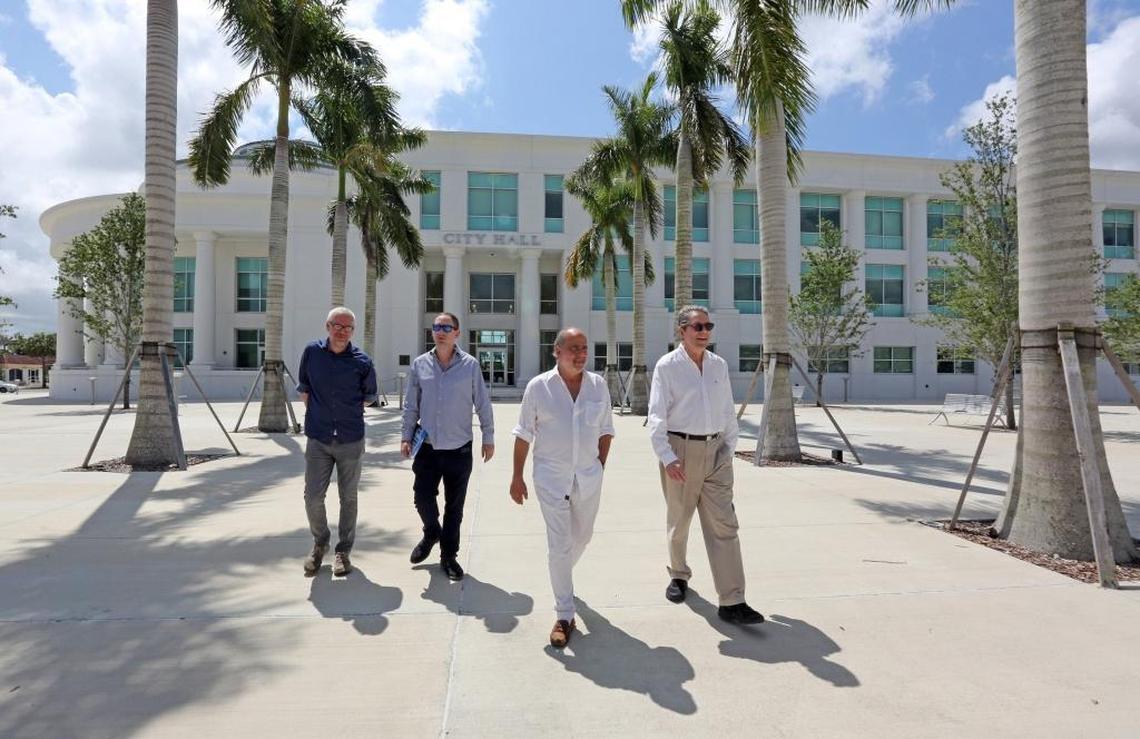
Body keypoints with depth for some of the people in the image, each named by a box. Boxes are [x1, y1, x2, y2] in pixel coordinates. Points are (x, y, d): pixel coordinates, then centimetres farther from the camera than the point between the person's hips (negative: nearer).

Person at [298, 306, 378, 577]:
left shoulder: (362, 362, -6)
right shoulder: (312, 352, 0)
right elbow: (303, 389, 13)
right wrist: (317, 416, 11)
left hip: (351, 440, -1)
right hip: (318, 440, 1)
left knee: (348, 498, 9)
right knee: (313, 497, 3)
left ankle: (344, 550, 25)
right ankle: (320, 544, 28)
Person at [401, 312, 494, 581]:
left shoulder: (470, 365, -6)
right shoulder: (420, 364, 1)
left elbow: (482, 404, 0)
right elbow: (411, 405, 7)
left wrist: (488, 438, 2)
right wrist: (406, 436, 3)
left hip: (459, 449, -1)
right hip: (427, 448, 2)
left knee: (454, 507, 9)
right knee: (422, 498, 4)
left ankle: (448, 556, 26)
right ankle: (432, 533, 37)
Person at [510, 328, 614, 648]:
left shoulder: (598, 385, 0)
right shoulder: (538, 386, -8)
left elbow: (606, 430, 9)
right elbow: (524, 434, -2)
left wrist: (600, 466, 6)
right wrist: (517, 477, -1)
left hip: (588, 477, 4)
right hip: (551, 477, -3)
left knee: (582, 536, 20)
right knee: (559, 545, -2)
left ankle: (561, 577, 51)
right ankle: (564, 616, 11)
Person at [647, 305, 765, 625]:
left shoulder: (719, 365, 9)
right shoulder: (667, 366, -5)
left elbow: (728, 411, 15)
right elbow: (657, 416, -9)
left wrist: (729, 448, 9)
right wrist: (667, 457, -16)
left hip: (715, 451, 3)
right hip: (680, 449, -3)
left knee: (723, 525, -2)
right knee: (679, 519, 13)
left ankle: (732, 602, 1)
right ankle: (679, 574, 38)